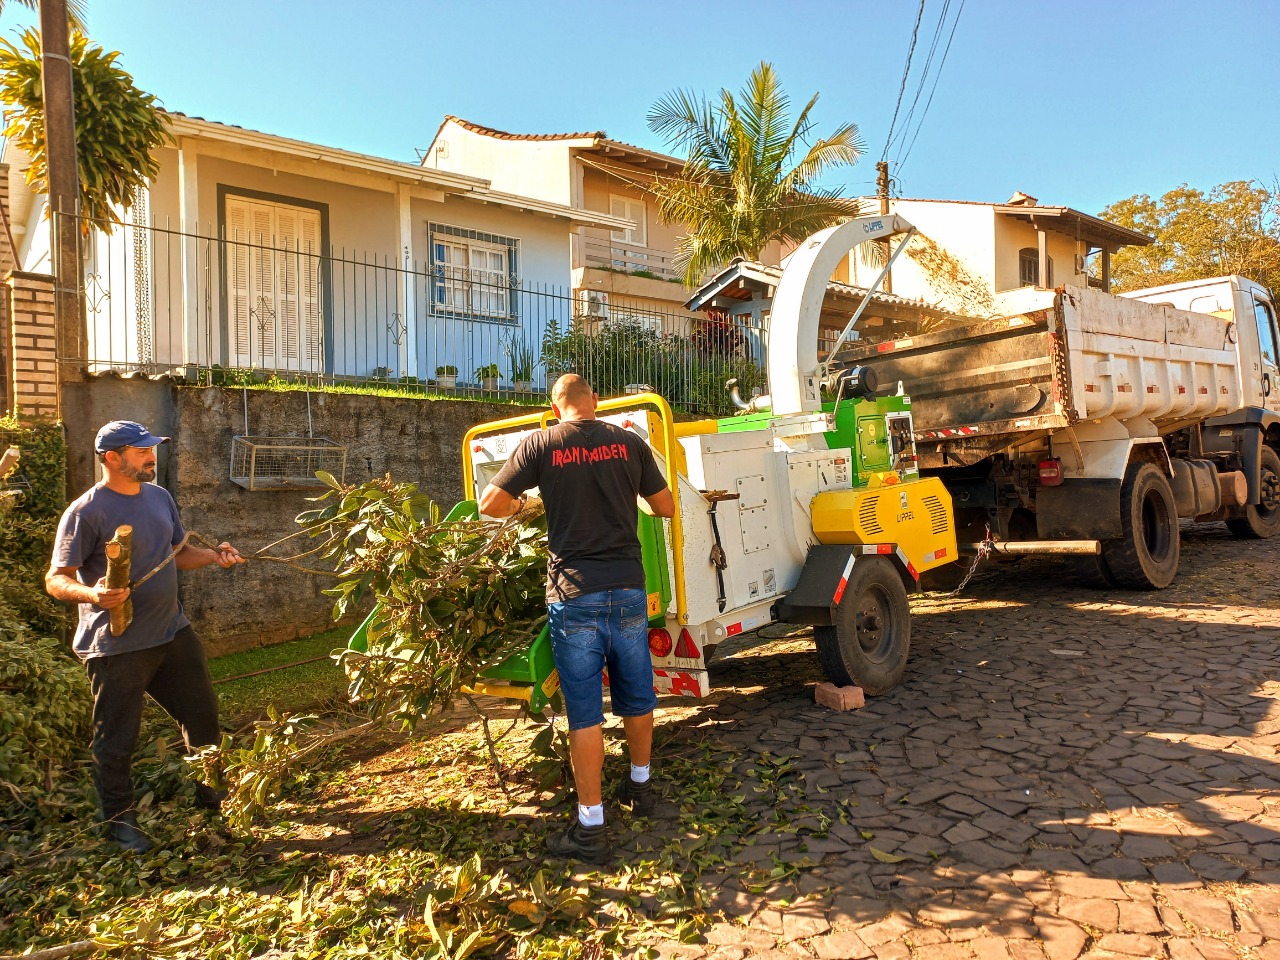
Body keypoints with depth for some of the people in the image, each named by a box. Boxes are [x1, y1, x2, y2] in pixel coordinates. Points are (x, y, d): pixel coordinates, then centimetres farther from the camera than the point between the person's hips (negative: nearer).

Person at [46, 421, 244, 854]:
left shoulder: (159, 497, 6)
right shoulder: (86, 512, -15)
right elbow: (56, 579, -14)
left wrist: (213, 555, -3)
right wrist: (93, 595, -33)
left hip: (174, 632, 7)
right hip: (117, 647, -7)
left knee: (202, 711, 17)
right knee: (117, 737, 7)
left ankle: (210, 791, 37)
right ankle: (119, 818, 28)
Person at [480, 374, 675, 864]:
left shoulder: (540, 445, -2)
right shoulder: (629, 442, 3)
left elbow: (489, 505, -1)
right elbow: (666, 507, 10)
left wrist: (520, 506, 20)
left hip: (575, 594, -3)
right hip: (627, 588, 3)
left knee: (585, 712, 3)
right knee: (637, 695, 19)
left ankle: (591, 827, 10)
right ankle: (640, 786, 38)